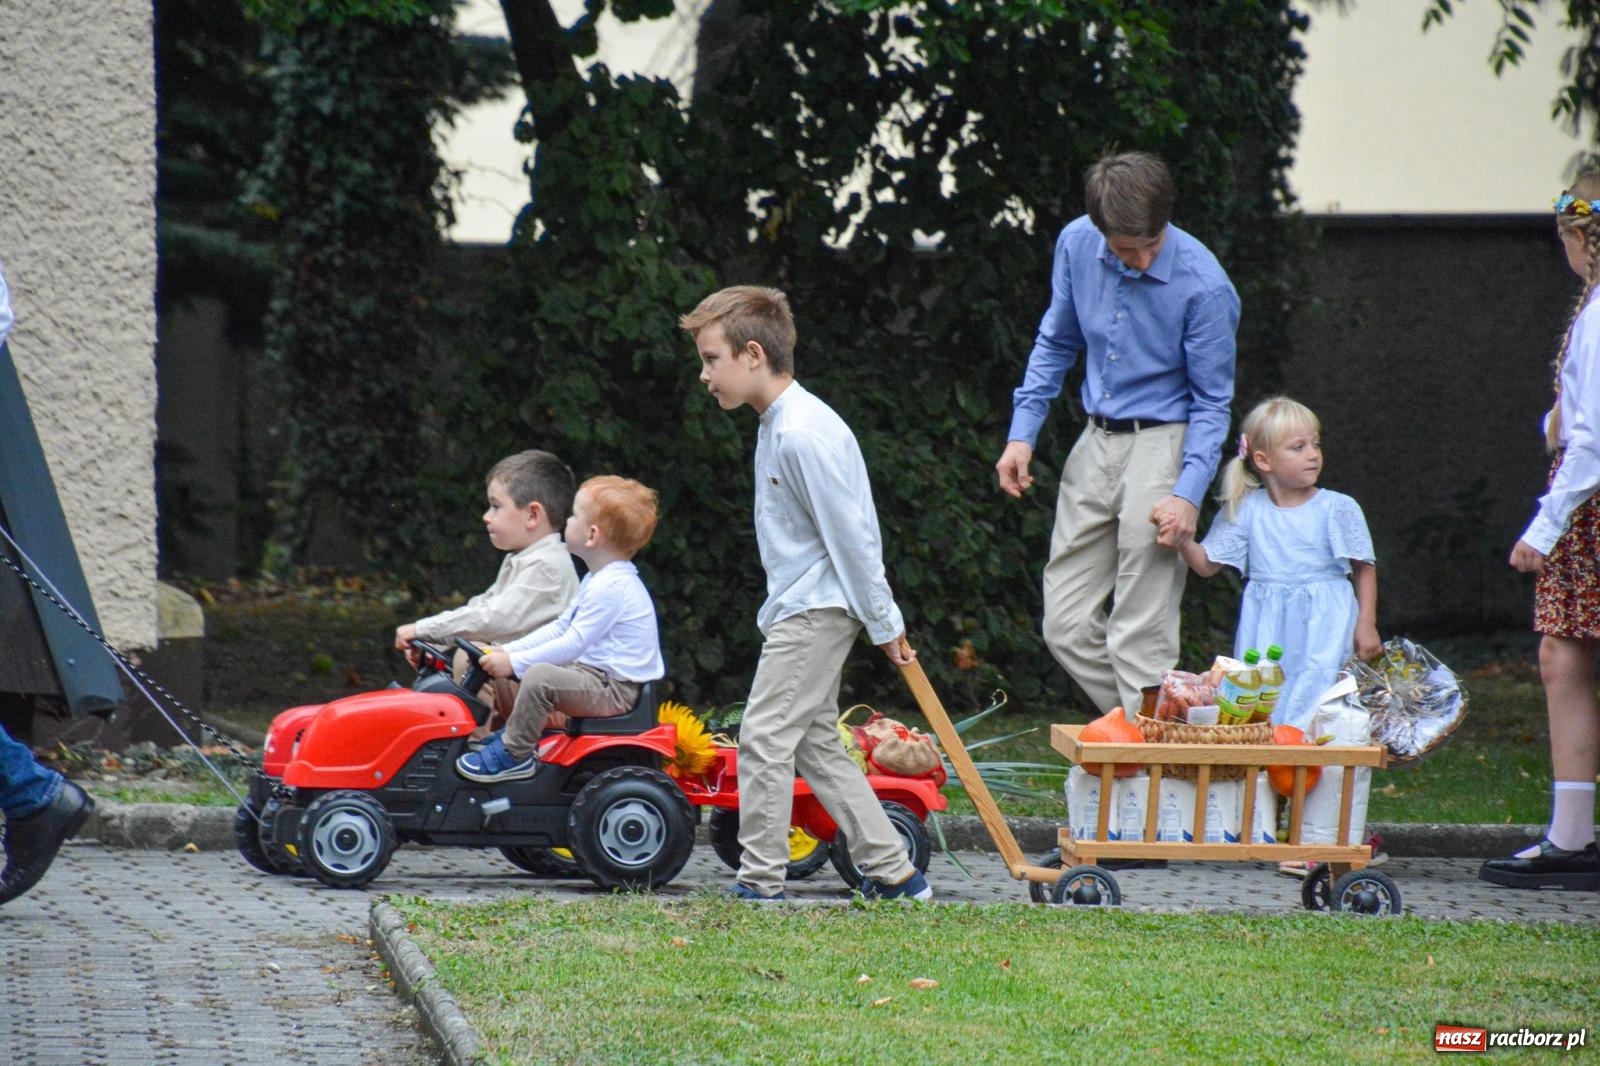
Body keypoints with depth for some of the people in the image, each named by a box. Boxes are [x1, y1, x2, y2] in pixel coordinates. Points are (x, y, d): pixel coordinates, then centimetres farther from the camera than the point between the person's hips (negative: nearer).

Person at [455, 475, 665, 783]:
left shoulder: (611, 588, -22)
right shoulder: (598, 580, 14)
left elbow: (573, 643, -24)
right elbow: (561, 627, 17)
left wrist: (515, 662, -20)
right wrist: (507, 652, 9)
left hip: (616, 690, -11)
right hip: (600, 677, 11)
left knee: (539, 677, -28)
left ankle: (514, 755, -17)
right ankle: (513, 735, 22)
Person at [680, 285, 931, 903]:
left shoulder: (802, 434, -21)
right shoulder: (778, 424, 12)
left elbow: (850, 534, -19)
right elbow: (845, 533, 17)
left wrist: (883, 624, -14)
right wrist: (880, 620, 18)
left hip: (816, 609, -11)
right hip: (803, 606, 11)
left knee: (765, 735, -9)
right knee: (815, 744, 12)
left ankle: (761, 884, -6)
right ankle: (893, 871, 16)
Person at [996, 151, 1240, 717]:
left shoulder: (1203, 284, -18)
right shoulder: (1076, 244, -3)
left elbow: (1212, 402, -10)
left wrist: (1188, 494, -20)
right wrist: (1022, 432, 8)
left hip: (1163, 442, -6)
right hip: (1097, 442, 6)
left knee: (1140, 634, -8)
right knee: (1066, 626, 6)